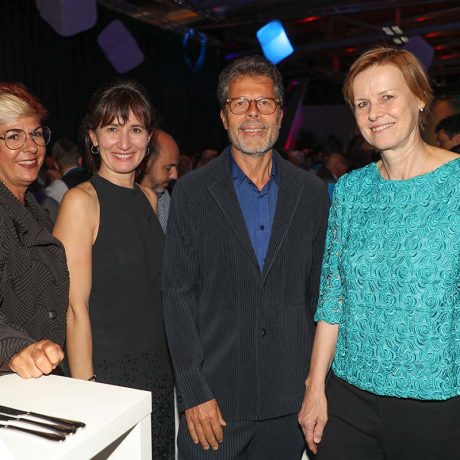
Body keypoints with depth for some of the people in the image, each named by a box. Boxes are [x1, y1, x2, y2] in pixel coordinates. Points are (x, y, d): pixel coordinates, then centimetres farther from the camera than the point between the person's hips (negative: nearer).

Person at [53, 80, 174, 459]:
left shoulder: (148, 197, 7)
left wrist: (168, 364, 9)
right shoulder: (80, 201, -13)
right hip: (107, 371, -6)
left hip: (157, 369, 6)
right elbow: (76, 308, -15)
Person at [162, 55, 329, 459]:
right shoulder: (192, 192, -4)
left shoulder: (312, 192, 3)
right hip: (214, 397, -2)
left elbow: (318, 289, 5)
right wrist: (194, 393, -10)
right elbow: (178, 295, -6)